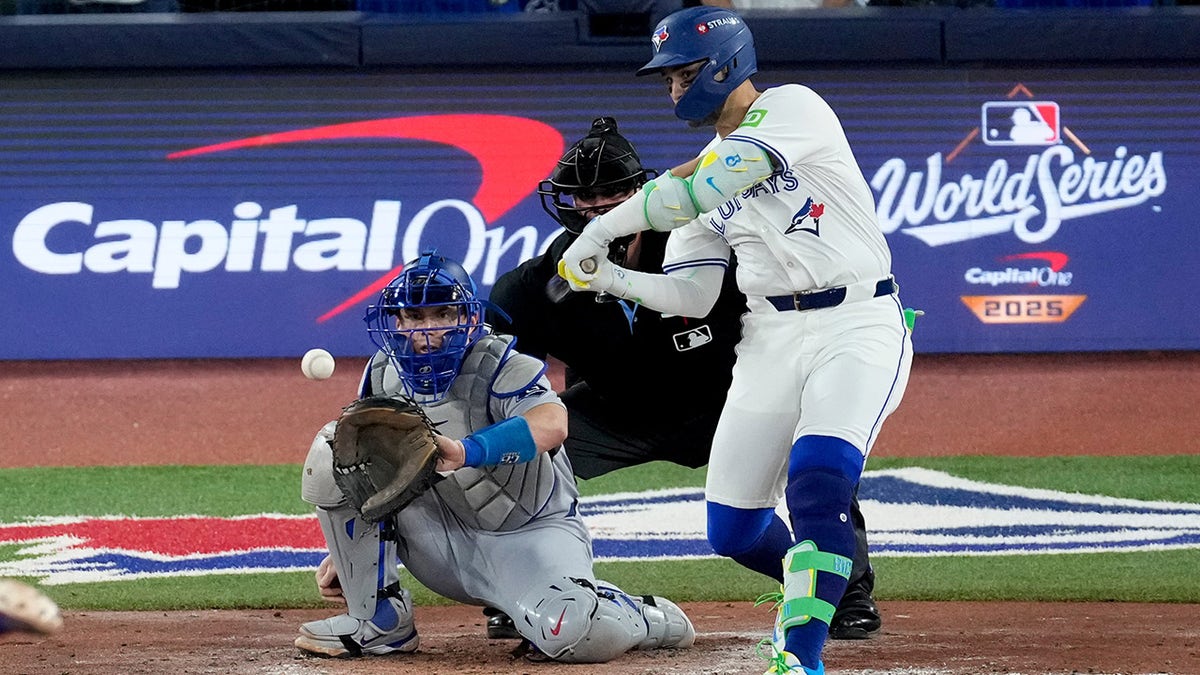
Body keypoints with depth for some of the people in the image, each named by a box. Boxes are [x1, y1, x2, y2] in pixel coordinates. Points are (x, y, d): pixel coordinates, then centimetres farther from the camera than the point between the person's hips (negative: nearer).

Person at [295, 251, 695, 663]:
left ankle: (647, 618, 3)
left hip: (528, 533, -5)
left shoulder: (501, 367, -19)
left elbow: (551, 425, -42)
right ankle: (379, 620, -6)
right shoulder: (384, 377, 0)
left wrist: (465, 452, -58)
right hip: (445, 540, 5)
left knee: (574, 634, -37)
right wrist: (345, 554, 8)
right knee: (335, 448, -13)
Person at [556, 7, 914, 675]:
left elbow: (708, 189, -21)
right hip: (770, 337, 7)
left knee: (818, 486, -27)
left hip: (858, 325, -7)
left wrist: (607, 226, -15)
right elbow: (690, 298, 9)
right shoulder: (702, 168, 14)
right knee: (733, 529, 6)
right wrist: (608, 277, -6)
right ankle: (812, 591, 36)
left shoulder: (793, 108, -7)